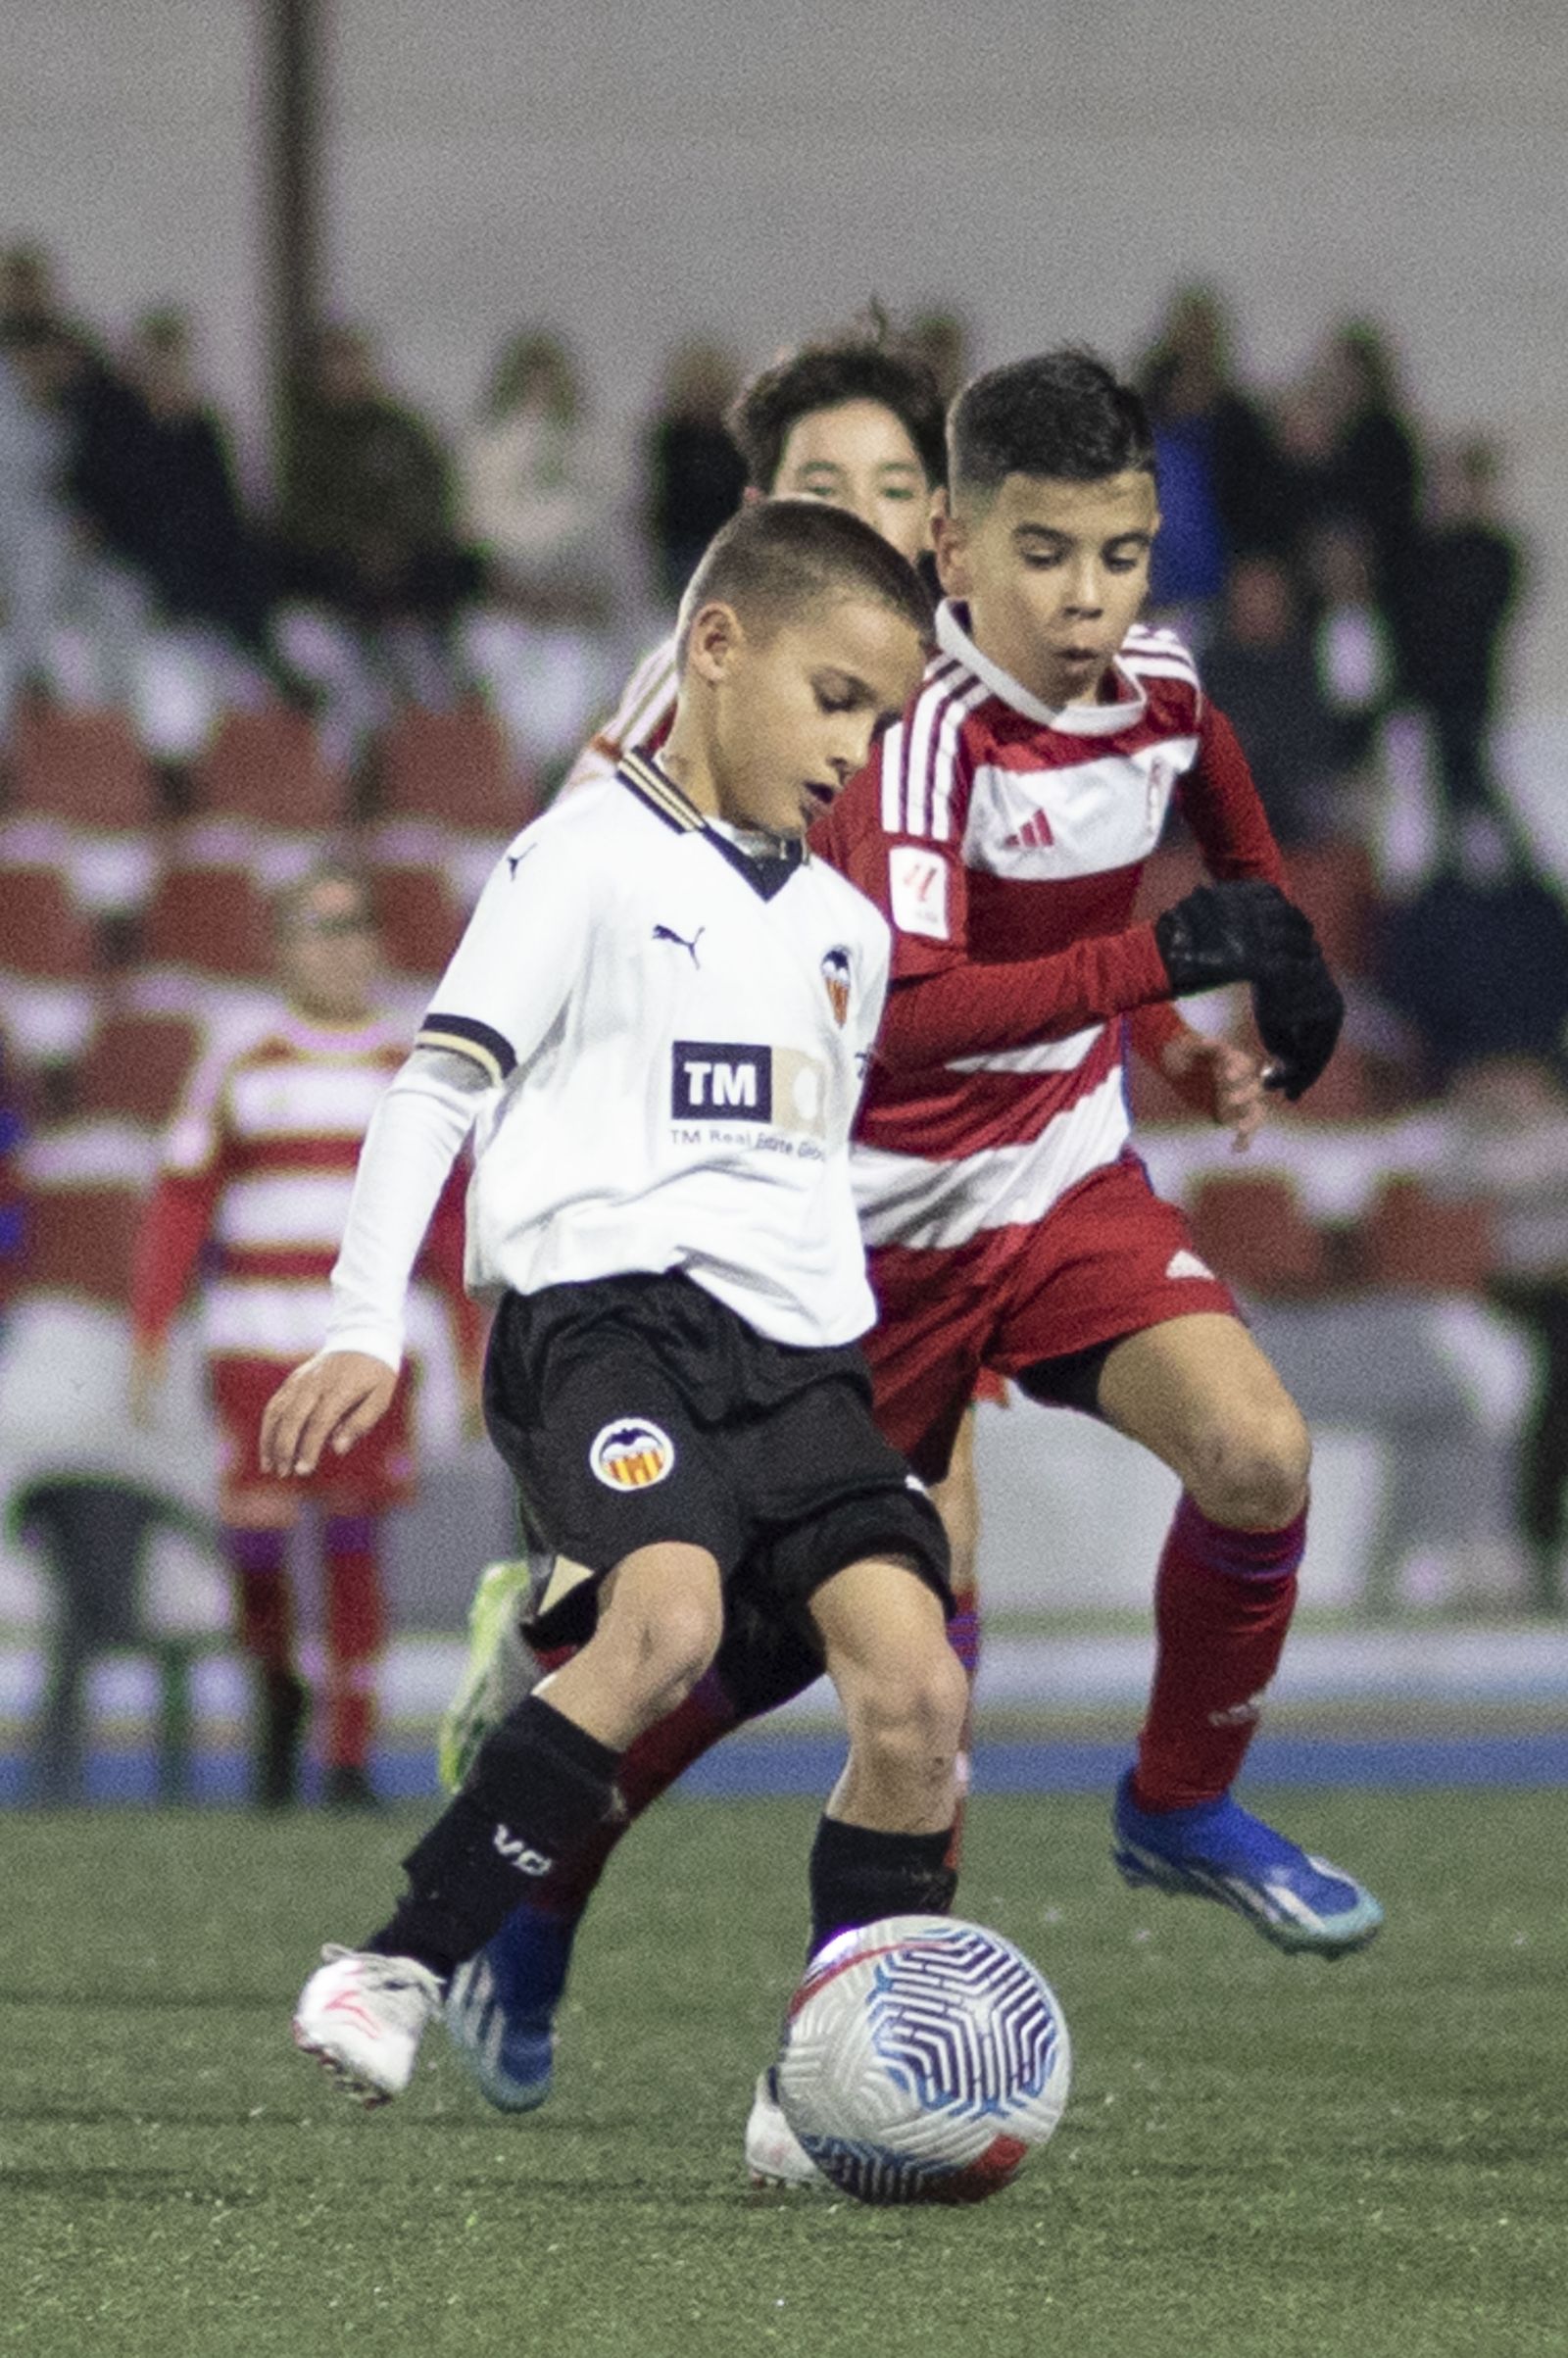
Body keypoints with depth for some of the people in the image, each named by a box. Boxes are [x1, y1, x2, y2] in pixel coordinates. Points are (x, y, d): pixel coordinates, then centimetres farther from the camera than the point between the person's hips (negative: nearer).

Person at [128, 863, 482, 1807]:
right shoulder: (238, 1071, 7)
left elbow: (452, 1220, 10)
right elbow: (180, 1207, 6)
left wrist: (477, 1349, 5)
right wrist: (150, 1332, -2)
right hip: (255, 1342, 0)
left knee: (355, 1553, -4)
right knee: (255, 1543, -7)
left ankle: (351, 1755, 3)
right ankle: (278, 1686, 22)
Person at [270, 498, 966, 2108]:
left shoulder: (847, 928, 22)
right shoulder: (591, 859, 1)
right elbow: (439, 1084, -2)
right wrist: (365, 1326, -10)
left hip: (794, 1344, 7)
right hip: (601, 1301, -7)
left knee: (914, 1683, -12)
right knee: (668, 1617, -32)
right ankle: (398, 1970, -24)